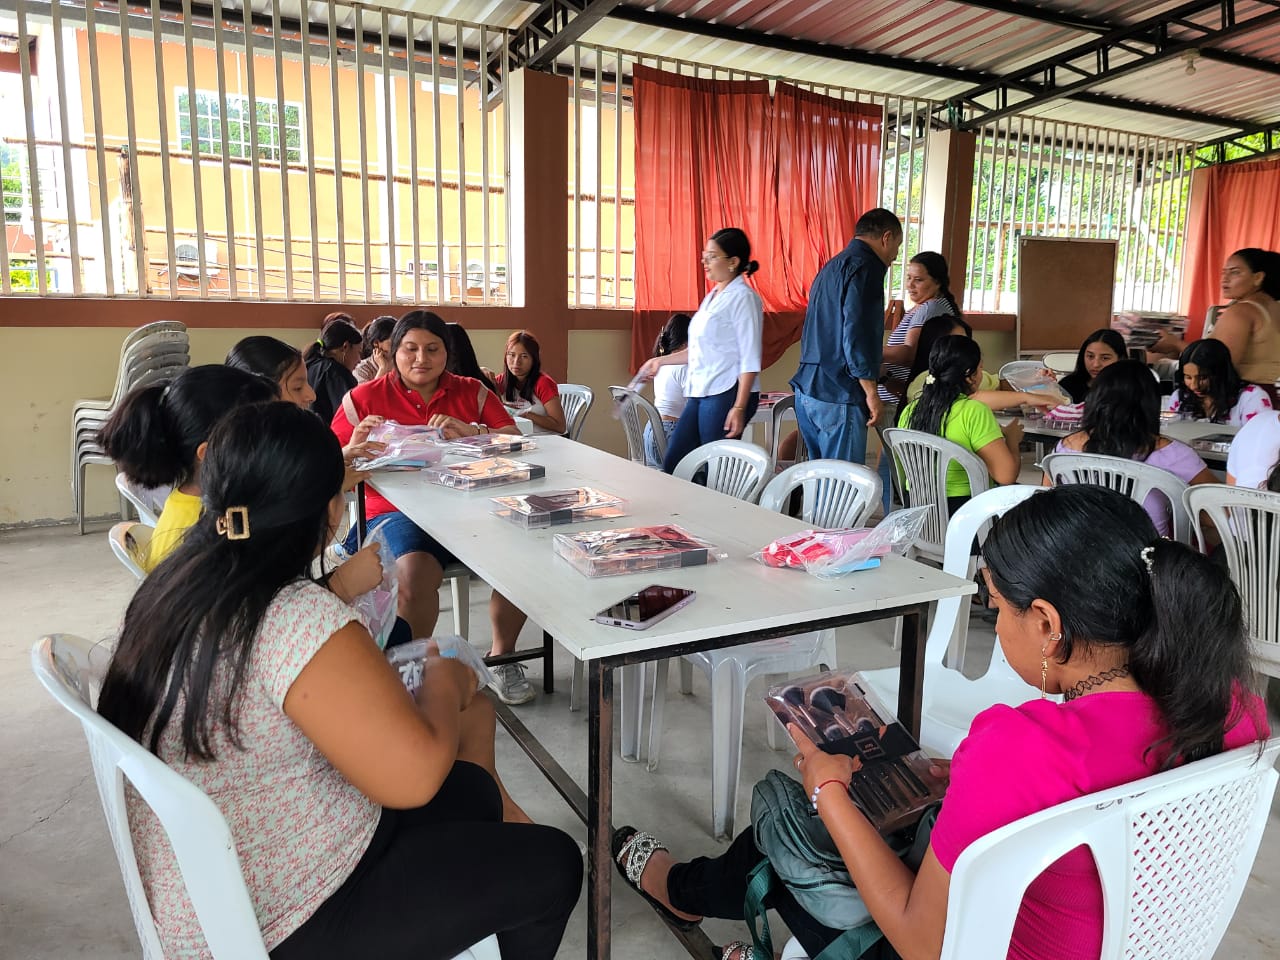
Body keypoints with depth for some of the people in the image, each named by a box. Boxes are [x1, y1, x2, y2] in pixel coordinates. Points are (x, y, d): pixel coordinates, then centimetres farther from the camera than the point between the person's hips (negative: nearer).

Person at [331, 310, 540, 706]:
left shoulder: (471, 392, 15)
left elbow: (514, 438, 6)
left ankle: (502, 655, 2)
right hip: (399, 512, -2)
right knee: (416, 572, -35)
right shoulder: (364, 398, 11)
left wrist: (472, 433, -13)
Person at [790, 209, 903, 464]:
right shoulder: (866, 266, -9)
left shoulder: (833, 265, 21)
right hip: (839, 398, -9)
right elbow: (857, 333, -18)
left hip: (806, 391, 9)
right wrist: (871, 391, -14)